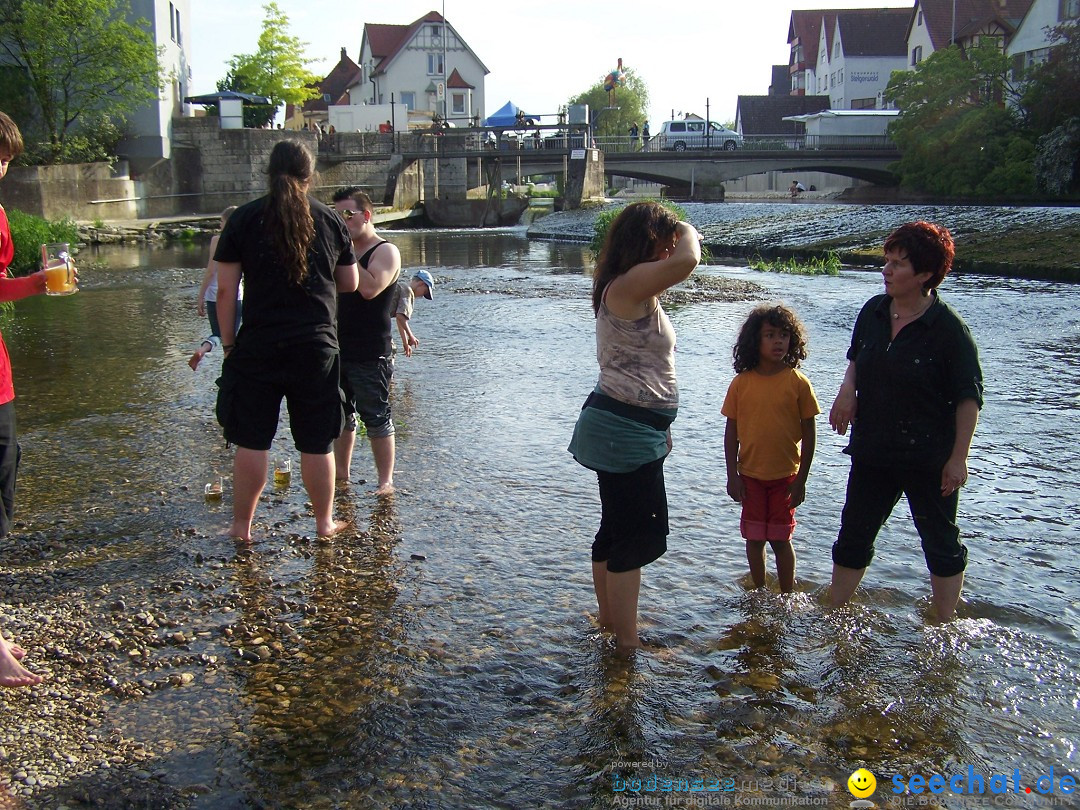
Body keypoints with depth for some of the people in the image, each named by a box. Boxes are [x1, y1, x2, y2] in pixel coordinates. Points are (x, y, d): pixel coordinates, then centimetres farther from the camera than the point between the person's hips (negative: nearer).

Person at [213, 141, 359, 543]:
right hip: (316, 346, 1)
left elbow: (225, 290, -3)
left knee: (252, 442, 9)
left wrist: (228, 342, 5)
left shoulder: (243, 219, -2)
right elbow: (350, 283, 12)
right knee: (316, 444, 10)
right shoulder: (330, 220, 4)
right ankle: (325, 523, 22)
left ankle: (242, 526, 19)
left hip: (258, 346, -1)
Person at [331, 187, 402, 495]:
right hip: (339, 350, 8)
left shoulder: (385, 251, -8)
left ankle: (385, 482, 5)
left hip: (371, 354, -8)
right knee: (340, 417, 15)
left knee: (376, 418, -3)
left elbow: (370, 289, -26)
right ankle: (342, 474, 27)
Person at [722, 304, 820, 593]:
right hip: (750, 475, 2)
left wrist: (801, 479, -4)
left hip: (785, 475, -2)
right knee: (754, 538, 12)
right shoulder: (741, 383, -5)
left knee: (781, 539, 7)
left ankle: (787, 597, 23)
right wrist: (732, 476, -2)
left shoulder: (798, 382, -8)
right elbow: (731, 432, 1)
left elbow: (808, 434, -3)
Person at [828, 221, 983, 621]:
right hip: (872, 451, 5)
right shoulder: (873, 311, -1)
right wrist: (847, 388, -3)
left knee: (942, 544, 12)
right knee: (853, 537, 13)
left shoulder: (948, 328, -16)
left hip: (929, 458, -5)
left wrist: (959, 457, -14)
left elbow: (969, 397, -13)